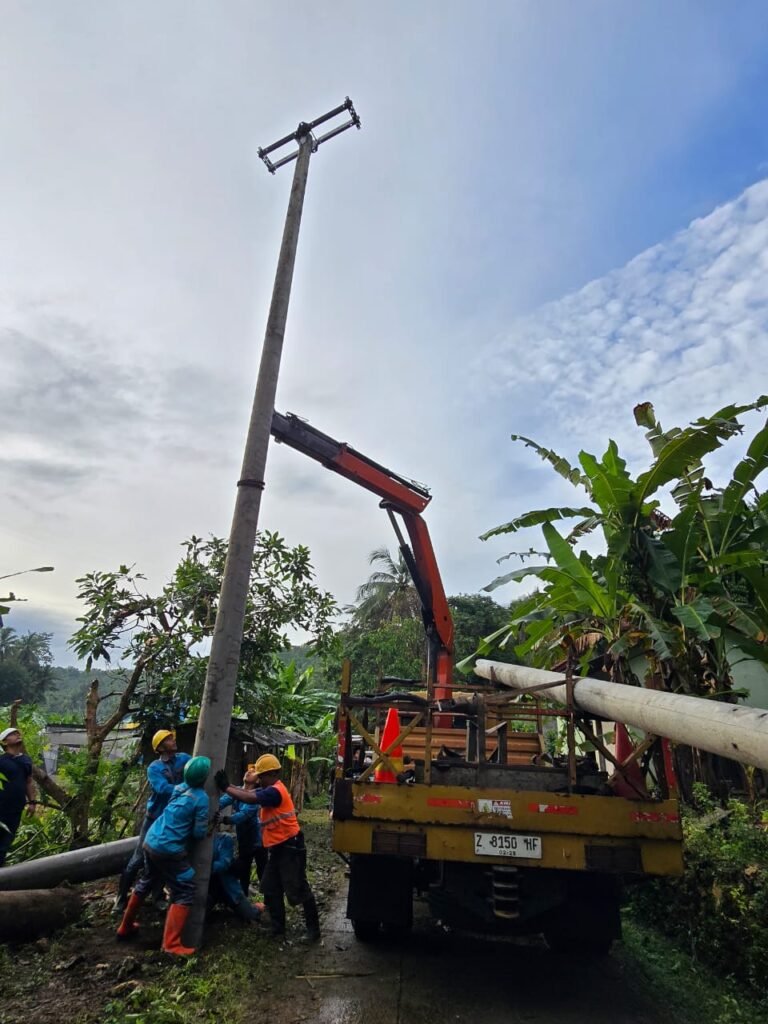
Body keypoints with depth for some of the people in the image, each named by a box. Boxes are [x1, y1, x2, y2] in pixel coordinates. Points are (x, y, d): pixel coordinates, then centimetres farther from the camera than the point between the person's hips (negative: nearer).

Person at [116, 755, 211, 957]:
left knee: (144, 884, 28)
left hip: (151, 842, 8)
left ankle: (126, 927, 44)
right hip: (170, 850, -8)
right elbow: (199, 832, -12)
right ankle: (171, 944, -1)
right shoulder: (201, 797, -17)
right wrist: (210, 826, 6)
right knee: (185, 893, 2)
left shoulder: (180, 788, 4)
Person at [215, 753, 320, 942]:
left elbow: (249, 798, -31)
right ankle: (278, 927, 27)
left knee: (298, 890, -1)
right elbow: (247, 792, 5)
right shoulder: (269, 790, 11)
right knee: (271, 890, 15)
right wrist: (228, 785, -7)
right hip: (277, 848, 10)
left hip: (290, 847, -10)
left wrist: (225, 787, -23)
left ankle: (313, 928, 13)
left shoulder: (275, 791, -22)